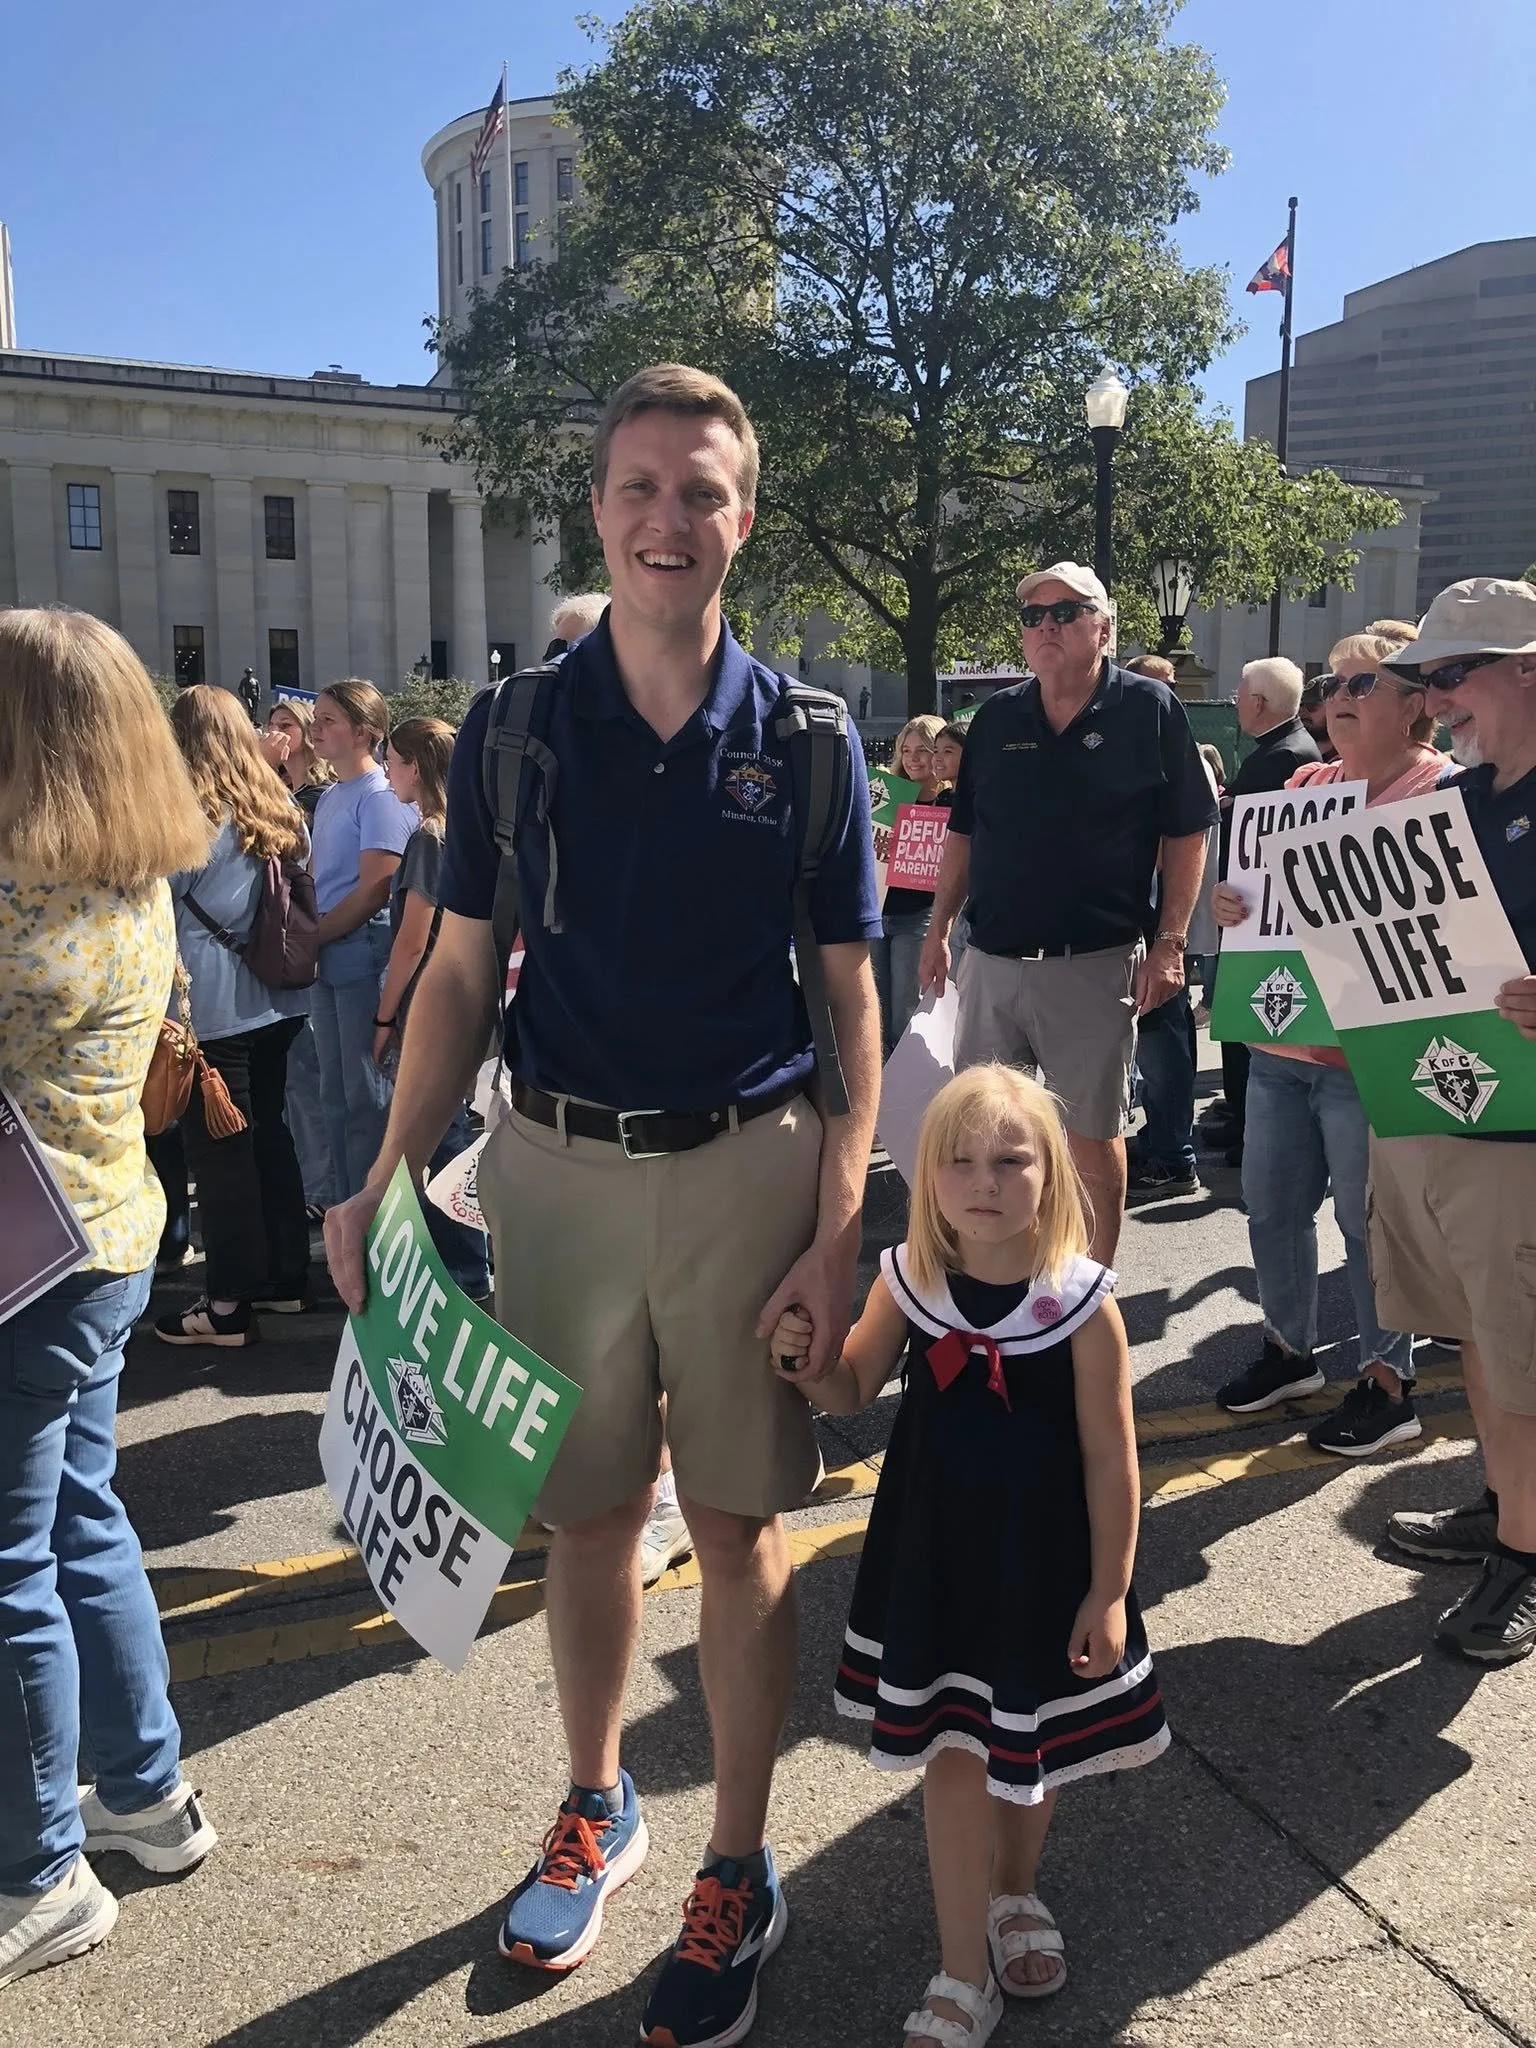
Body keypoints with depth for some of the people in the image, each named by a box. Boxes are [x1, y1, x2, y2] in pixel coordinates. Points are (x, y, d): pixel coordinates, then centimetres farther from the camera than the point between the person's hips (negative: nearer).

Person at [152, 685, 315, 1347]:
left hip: (212, 1006, -7)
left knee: (218, 1146, 0)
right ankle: (287, 1277, 24)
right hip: (277, 999, 7)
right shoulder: (280, 807, 7)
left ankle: (229, 1304, 6)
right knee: (269, 1130, 15)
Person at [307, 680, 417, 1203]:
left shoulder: (382, 797, -10)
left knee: (367, 1099, -1)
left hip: (365, 963, -9)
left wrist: (312, 936, -12)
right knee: (336, 1095, 15)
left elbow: (375, 888, -17)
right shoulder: (329, 798, 16)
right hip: (328, 965, 9)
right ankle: (345, 1208, 25)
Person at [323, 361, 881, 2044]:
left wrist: (836, 1226, -8)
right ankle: (594, 1806, 39)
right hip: (559, 1169, 2)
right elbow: (461, 975, 4)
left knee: (738, 1527, 9)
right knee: (583, 1517, 14)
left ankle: (738, 1873, 28)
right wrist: (385, 1184, -6)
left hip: (749, 1166, -1)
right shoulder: (512, 730, 2)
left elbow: (849, 995, 0)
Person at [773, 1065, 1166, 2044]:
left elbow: (1111, 1457, -11)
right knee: (953, 1760, 7)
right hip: (935, 1560, 1)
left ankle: (1016, 1892, 49)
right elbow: (853, 1391, 7)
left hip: (1047, 1564, -1)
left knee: (1037, 1748, 19)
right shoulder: (907, 1282, -10)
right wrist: (805, 1365, -16)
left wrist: (1109, 1592, -8)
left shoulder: (1082, 1300, -18)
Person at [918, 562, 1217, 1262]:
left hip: (1094, 963, -4)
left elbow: (1186, 837, -2)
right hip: (992, 960, 4)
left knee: (1094, 1132, 6)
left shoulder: (1149, 709, -2)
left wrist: (1170, 943, -8)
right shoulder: (996, 717, 9)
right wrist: (938, 928, 9)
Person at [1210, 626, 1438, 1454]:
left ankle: (1389, 1383, 18)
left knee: (1368, 1220, 3)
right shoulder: (1305, 785, 13)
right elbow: (1263, 885, 21)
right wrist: (1232, 900, -1)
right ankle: (1289, 1348, 33)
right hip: (1280, 1039, 7)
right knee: (1271, 1207, 14)